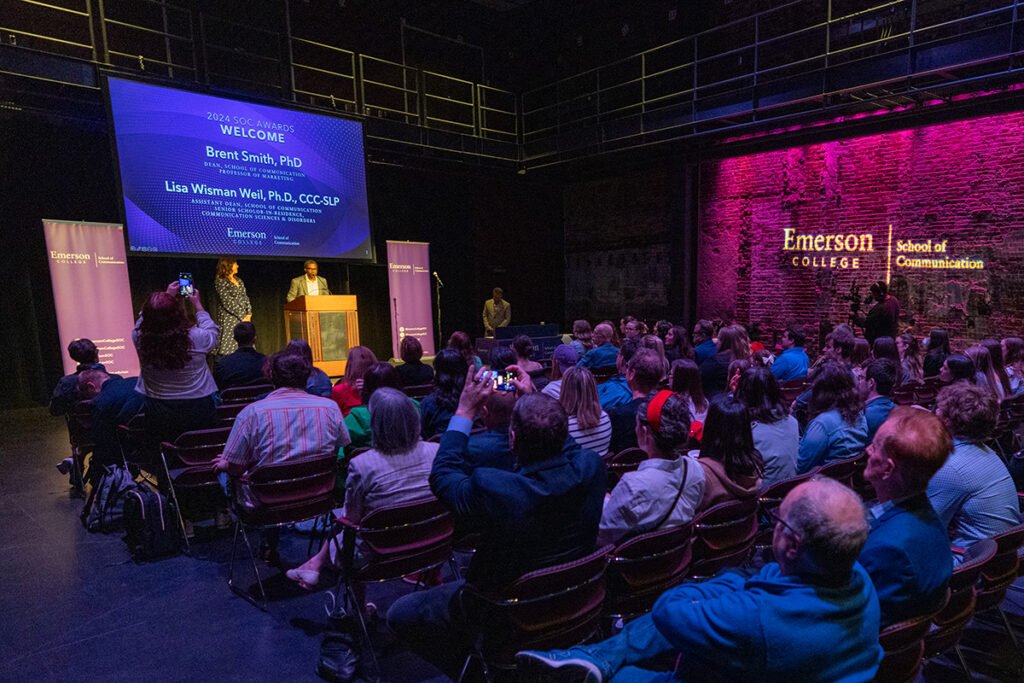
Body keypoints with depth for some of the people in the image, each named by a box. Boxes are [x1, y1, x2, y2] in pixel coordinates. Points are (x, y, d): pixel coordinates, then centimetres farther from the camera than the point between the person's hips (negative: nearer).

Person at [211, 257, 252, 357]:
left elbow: (245, 297, 13)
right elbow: (227, 302, -13)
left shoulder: (238, 280, 15)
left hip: (243, 318, 7)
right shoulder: (220, 282, -8)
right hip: (229, 320, -7)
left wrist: (249, 313, -1)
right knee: (228, 350, -8)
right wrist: (242, 316, -12)